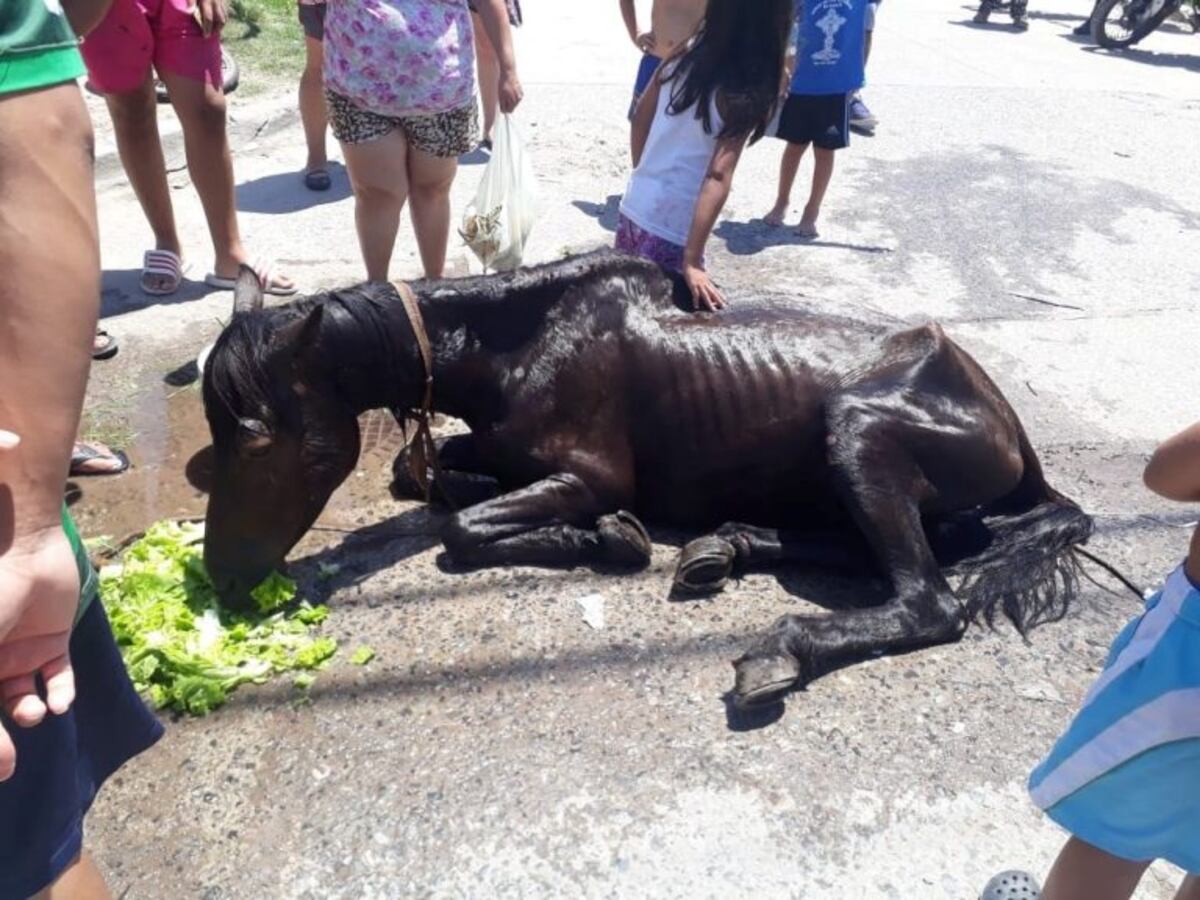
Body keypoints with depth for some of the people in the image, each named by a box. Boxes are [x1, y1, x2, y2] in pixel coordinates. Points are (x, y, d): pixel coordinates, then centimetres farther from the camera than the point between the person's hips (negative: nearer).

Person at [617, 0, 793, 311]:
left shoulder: (686, 52, 0)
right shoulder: (751, 96, -17)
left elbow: (641, 115, 11)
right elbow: (718, 177, -24)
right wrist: (692, 260, -25)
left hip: (633, 210, 6)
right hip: (671, 233, -6)